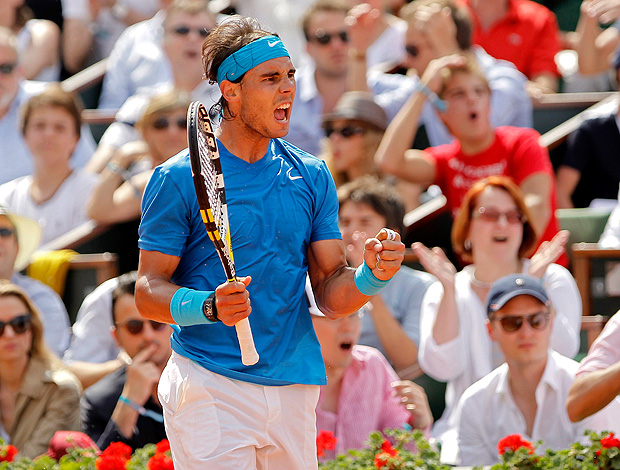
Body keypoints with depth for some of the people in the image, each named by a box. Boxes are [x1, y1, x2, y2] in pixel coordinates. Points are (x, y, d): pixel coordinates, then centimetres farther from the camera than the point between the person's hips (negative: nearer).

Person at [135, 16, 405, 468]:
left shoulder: (312, 176, 9)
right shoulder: (177, 179, -4)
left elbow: (330, 294, 9)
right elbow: (148, 291, -5)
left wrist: (372, 276, -13)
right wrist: (210, 307, -23)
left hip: (296, 389, 5)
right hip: (209, 387, -4)